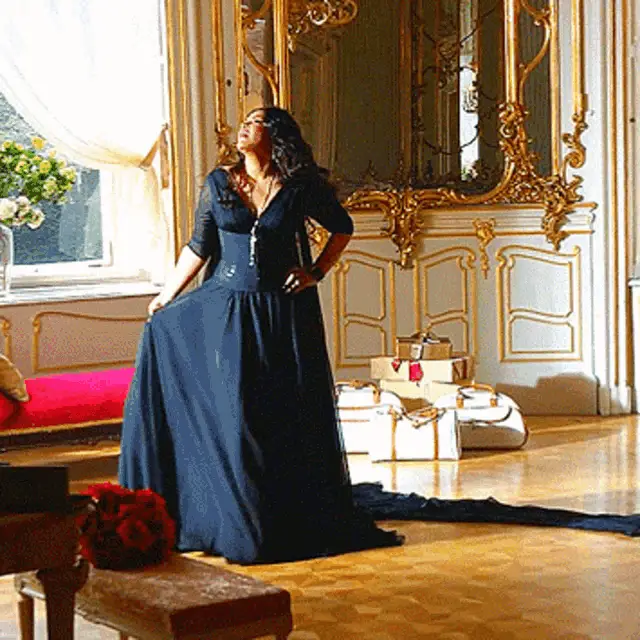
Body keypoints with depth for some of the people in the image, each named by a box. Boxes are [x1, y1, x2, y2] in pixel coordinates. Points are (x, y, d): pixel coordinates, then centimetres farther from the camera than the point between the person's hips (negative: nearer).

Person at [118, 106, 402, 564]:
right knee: (231, 413, -1)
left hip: (283, 313, -1)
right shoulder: (219, 182, 2)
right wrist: (166, 296, 7)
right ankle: (238, 519, 11)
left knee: (292, 415, 4)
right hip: (227, 308, 1)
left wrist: (317, 272, 1)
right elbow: (199, 247, 6)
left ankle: (303, 520, 18)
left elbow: (343, 228, 10)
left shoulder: (302, 188, -2)